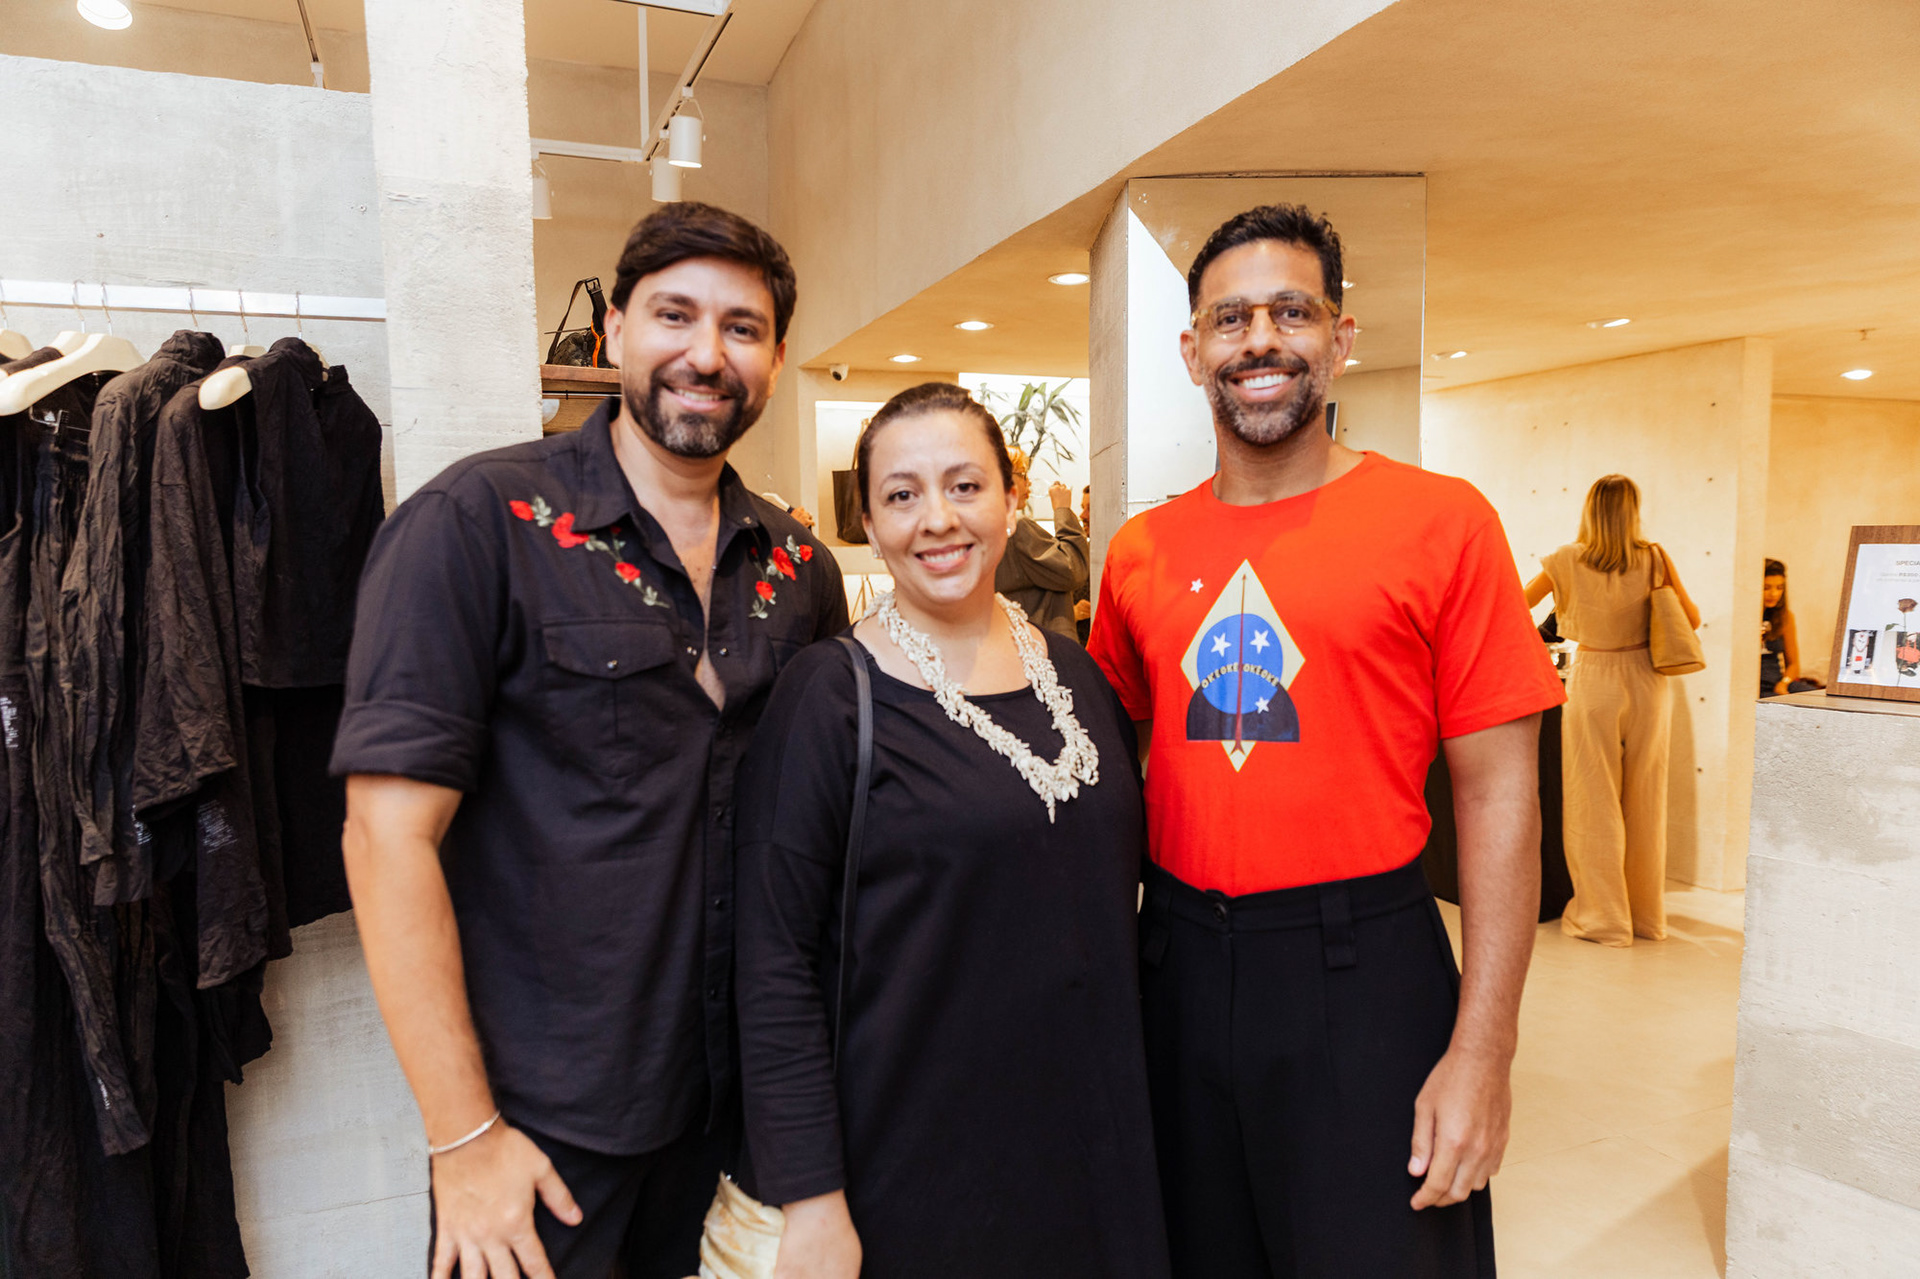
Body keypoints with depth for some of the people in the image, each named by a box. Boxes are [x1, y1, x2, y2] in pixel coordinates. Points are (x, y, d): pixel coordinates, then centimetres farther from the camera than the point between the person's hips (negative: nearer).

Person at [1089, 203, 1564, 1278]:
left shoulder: (1441, 522, -7)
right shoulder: (1142, 553, 3)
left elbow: (1499, 792, -8)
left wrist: (1483, 1050, -11)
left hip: (1362, 975, -3)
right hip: (1179, 962, 4)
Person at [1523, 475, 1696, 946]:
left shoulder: (1568, 560, -8)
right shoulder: (1654, 559, -4)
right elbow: (1691, 620, 5)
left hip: (1593, 683, -3)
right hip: (1646, 682, 3)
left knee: (1594, 802, 4)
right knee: (1644, 802, 11)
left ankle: (1602, 916, 9)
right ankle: (1646, 914, 23)